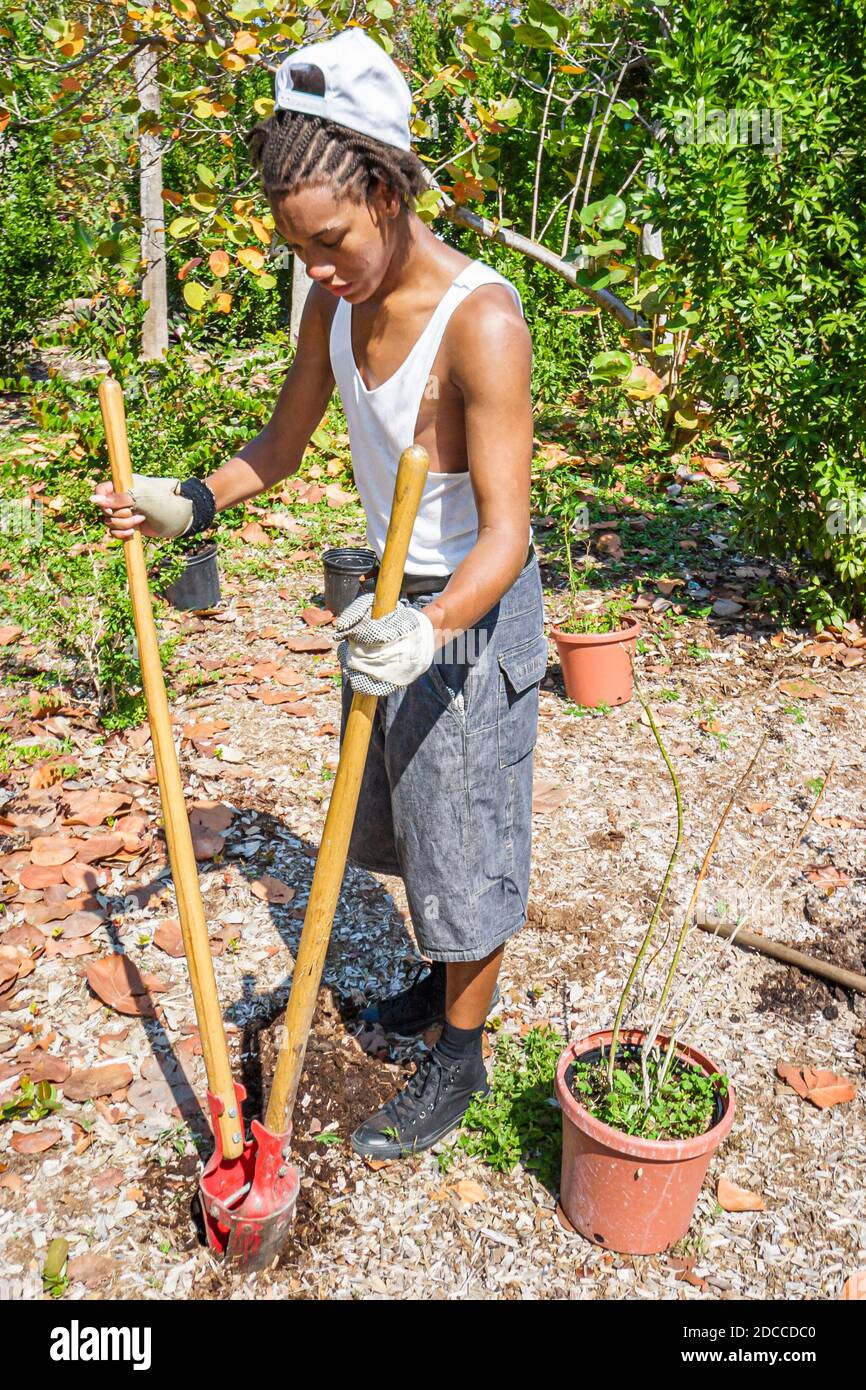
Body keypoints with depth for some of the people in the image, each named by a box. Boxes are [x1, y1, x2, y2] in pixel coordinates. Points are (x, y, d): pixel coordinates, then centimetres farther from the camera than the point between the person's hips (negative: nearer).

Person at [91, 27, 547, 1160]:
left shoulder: (482, 320, -26)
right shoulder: (338, 299, -3)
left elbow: (504, 533, -29)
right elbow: (281, 445, 8)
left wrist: (430, 632, -46)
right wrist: (188, 504, -8)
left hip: (476, 611, -8)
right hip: (395, 602, 8)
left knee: (464, 837, 6)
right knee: (398, 814, 21)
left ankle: (460, 1059, 28)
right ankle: (445, 981, 46)